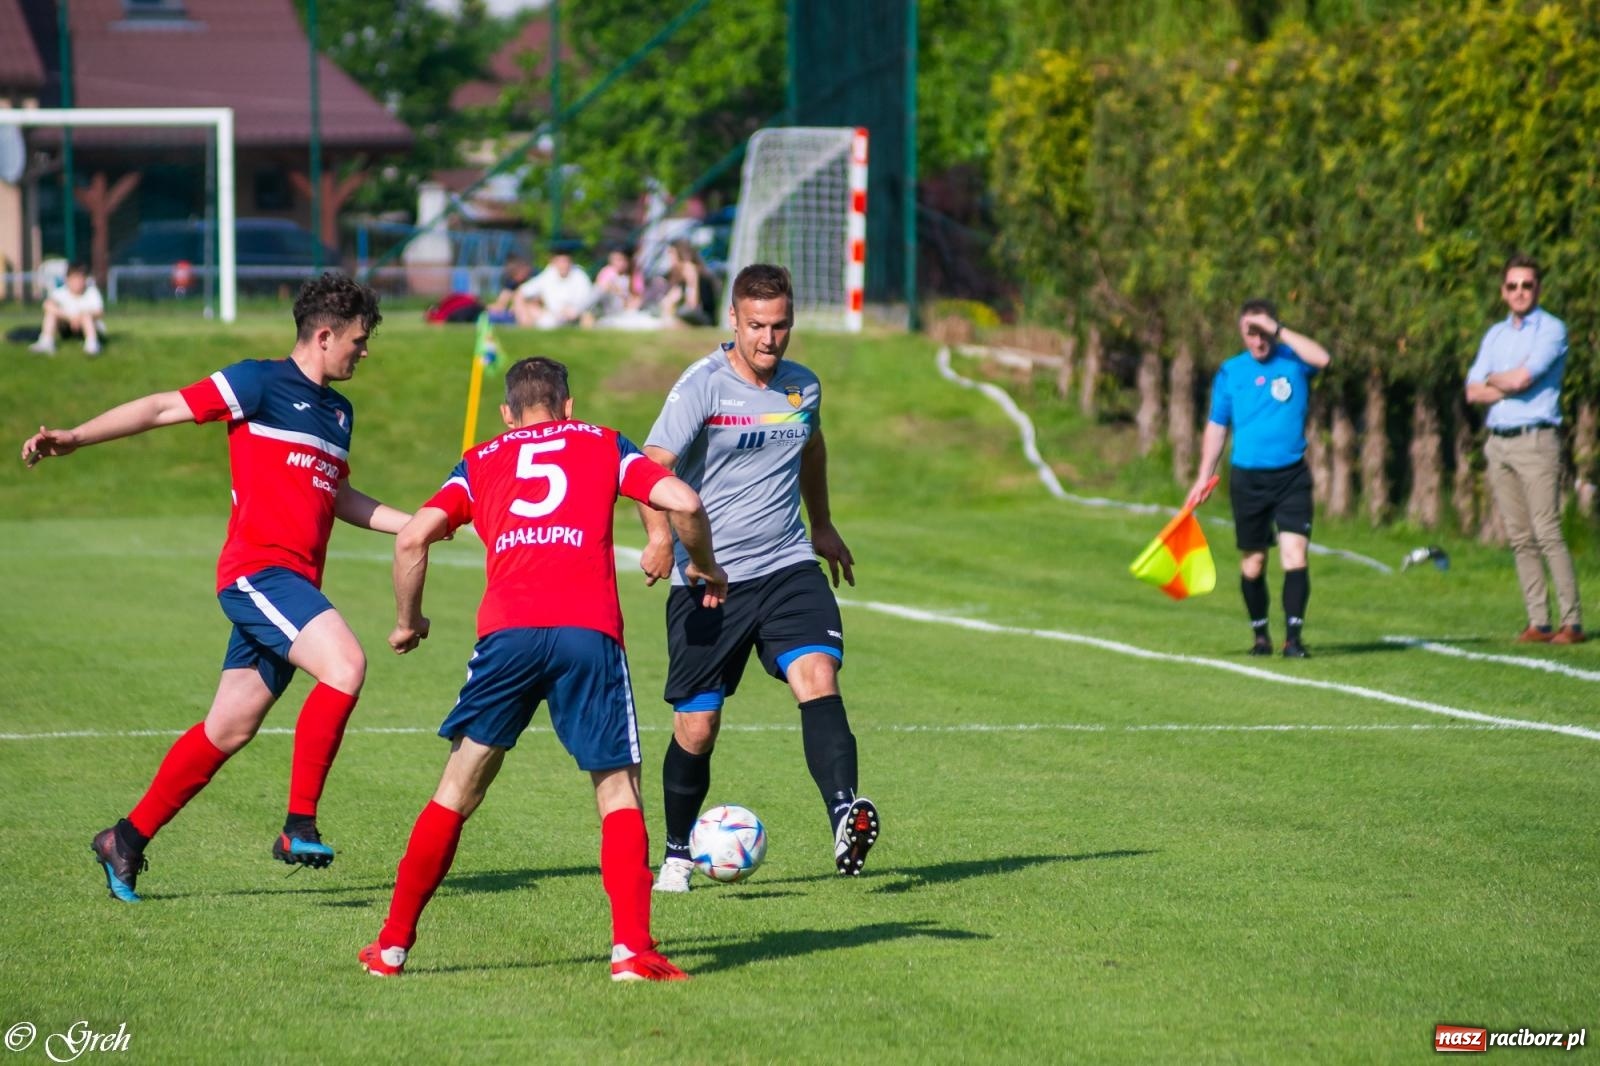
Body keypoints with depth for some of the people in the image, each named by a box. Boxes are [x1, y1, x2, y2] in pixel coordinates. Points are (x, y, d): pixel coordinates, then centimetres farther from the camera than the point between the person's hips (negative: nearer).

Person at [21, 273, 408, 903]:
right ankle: (299, 826, -21)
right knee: (345, 666, -26)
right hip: (259, 570, -8)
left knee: (228, 729, 9)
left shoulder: (338, 412, 20)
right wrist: (75, 438, -14)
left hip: (293, 585, 8)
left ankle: (128, 839, 21)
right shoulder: (261, 384, -4)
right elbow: (164, 408, -6)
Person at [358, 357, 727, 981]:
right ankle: (631, 949, -6)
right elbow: (684, 503, 6)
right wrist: (704, 567, 24)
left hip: (508, 632, 1)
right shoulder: (604, 444, 21)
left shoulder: (481, 462, 23)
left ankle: (393, 945, 14)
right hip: (589, 632, -1)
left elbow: (413, 538, 9)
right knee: (618, 790, 9)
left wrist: (408, 621, 23)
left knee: (458, 790, 13)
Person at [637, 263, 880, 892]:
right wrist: (659, 536, -38)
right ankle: (677, 854, 25)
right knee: (695, 727, 3)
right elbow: (654, 466, -21)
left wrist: (822, 526, 39)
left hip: (787, 568, 3)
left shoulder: (804, 388, 7)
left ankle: (845, 818, -36)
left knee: (818, 676, -23)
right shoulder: (703, 385, -10)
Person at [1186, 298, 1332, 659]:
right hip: (1247, 478, 2)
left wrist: (1278, 330, -21)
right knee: (1253, 561, 8)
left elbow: (1321, 359, -24)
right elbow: (1216, 427, 11)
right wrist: (1204, 477, 7)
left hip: (1292, 477, -2)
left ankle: (1293, 637, -13)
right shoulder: (1230, 372, 5)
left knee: (1295, 554, -13)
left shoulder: (1293, 361, 0)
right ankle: (1260, 635, 22)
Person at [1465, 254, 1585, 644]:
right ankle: (1538, 623, 4)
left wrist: (1492, 379, 4)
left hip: (1535, 440, -6)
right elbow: (1473, 392, 9)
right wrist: (1511, 387, -6)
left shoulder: (1552, 330, -2)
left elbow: (1521, 378, -15)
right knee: (1520, 539, 4)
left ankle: (1572, 622, -12)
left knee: (1547, 533, -12)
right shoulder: (1495, 335, 18)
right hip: (1498, 442, 6)